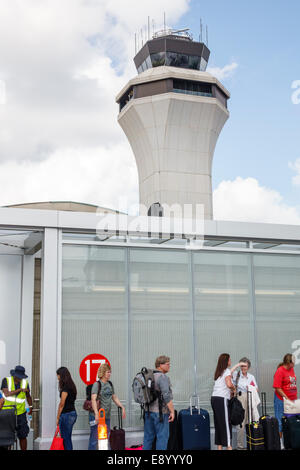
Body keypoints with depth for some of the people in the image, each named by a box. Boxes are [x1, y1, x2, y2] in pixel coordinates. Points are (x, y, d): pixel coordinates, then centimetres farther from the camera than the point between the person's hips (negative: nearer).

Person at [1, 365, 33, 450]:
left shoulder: (25, 382, 1)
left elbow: (28, 396, 17)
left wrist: (30, 407, 12)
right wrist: (20, 390, -19)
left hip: (20, 413, 2)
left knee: (22, 436, 0)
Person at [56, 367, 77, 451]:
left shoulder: (65, 388, -16)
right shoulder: (71, 386, 11)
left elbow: (62, 404, -13)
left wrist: (58, 418, -5)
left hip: (66, 415, -9)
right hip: (73, 413, 9)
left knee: (65, 439, -2)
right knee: (68, 438, 15)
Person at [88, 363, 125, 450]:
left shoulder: (110, 384, 12)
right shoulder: (97, 384, -10)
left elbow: (114, 397, 23)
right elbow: (93, 399, -21)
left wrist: (122, 407, 17)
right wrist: (96, 413, -32)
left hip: (107, 416, 7)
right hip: (97, 416, -7)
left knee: (106, 439, 12)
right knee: (95, 438, -6)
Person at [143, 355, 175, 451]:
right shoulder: (163, 377, -15)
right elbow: (167, 396, -21)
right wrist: (172, 411, -17)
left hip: (148, 411, 8)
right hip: (160, 412, -8)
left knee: (148, 436, 14)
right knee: (162, 436, -1)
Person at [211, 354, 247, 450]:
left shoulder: (219, 371, 19)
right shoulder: (227, 371, -4)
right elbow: (229, 384, -20)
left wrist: (237, 365, 48)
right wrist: (234, 389, 0)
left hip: (214, 398, 8)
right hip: (222, 399, -8)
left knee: (218, 423, 9)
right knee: (226, 422, -5)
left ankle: (219, 446, 11)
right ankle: (228, 446, -5)